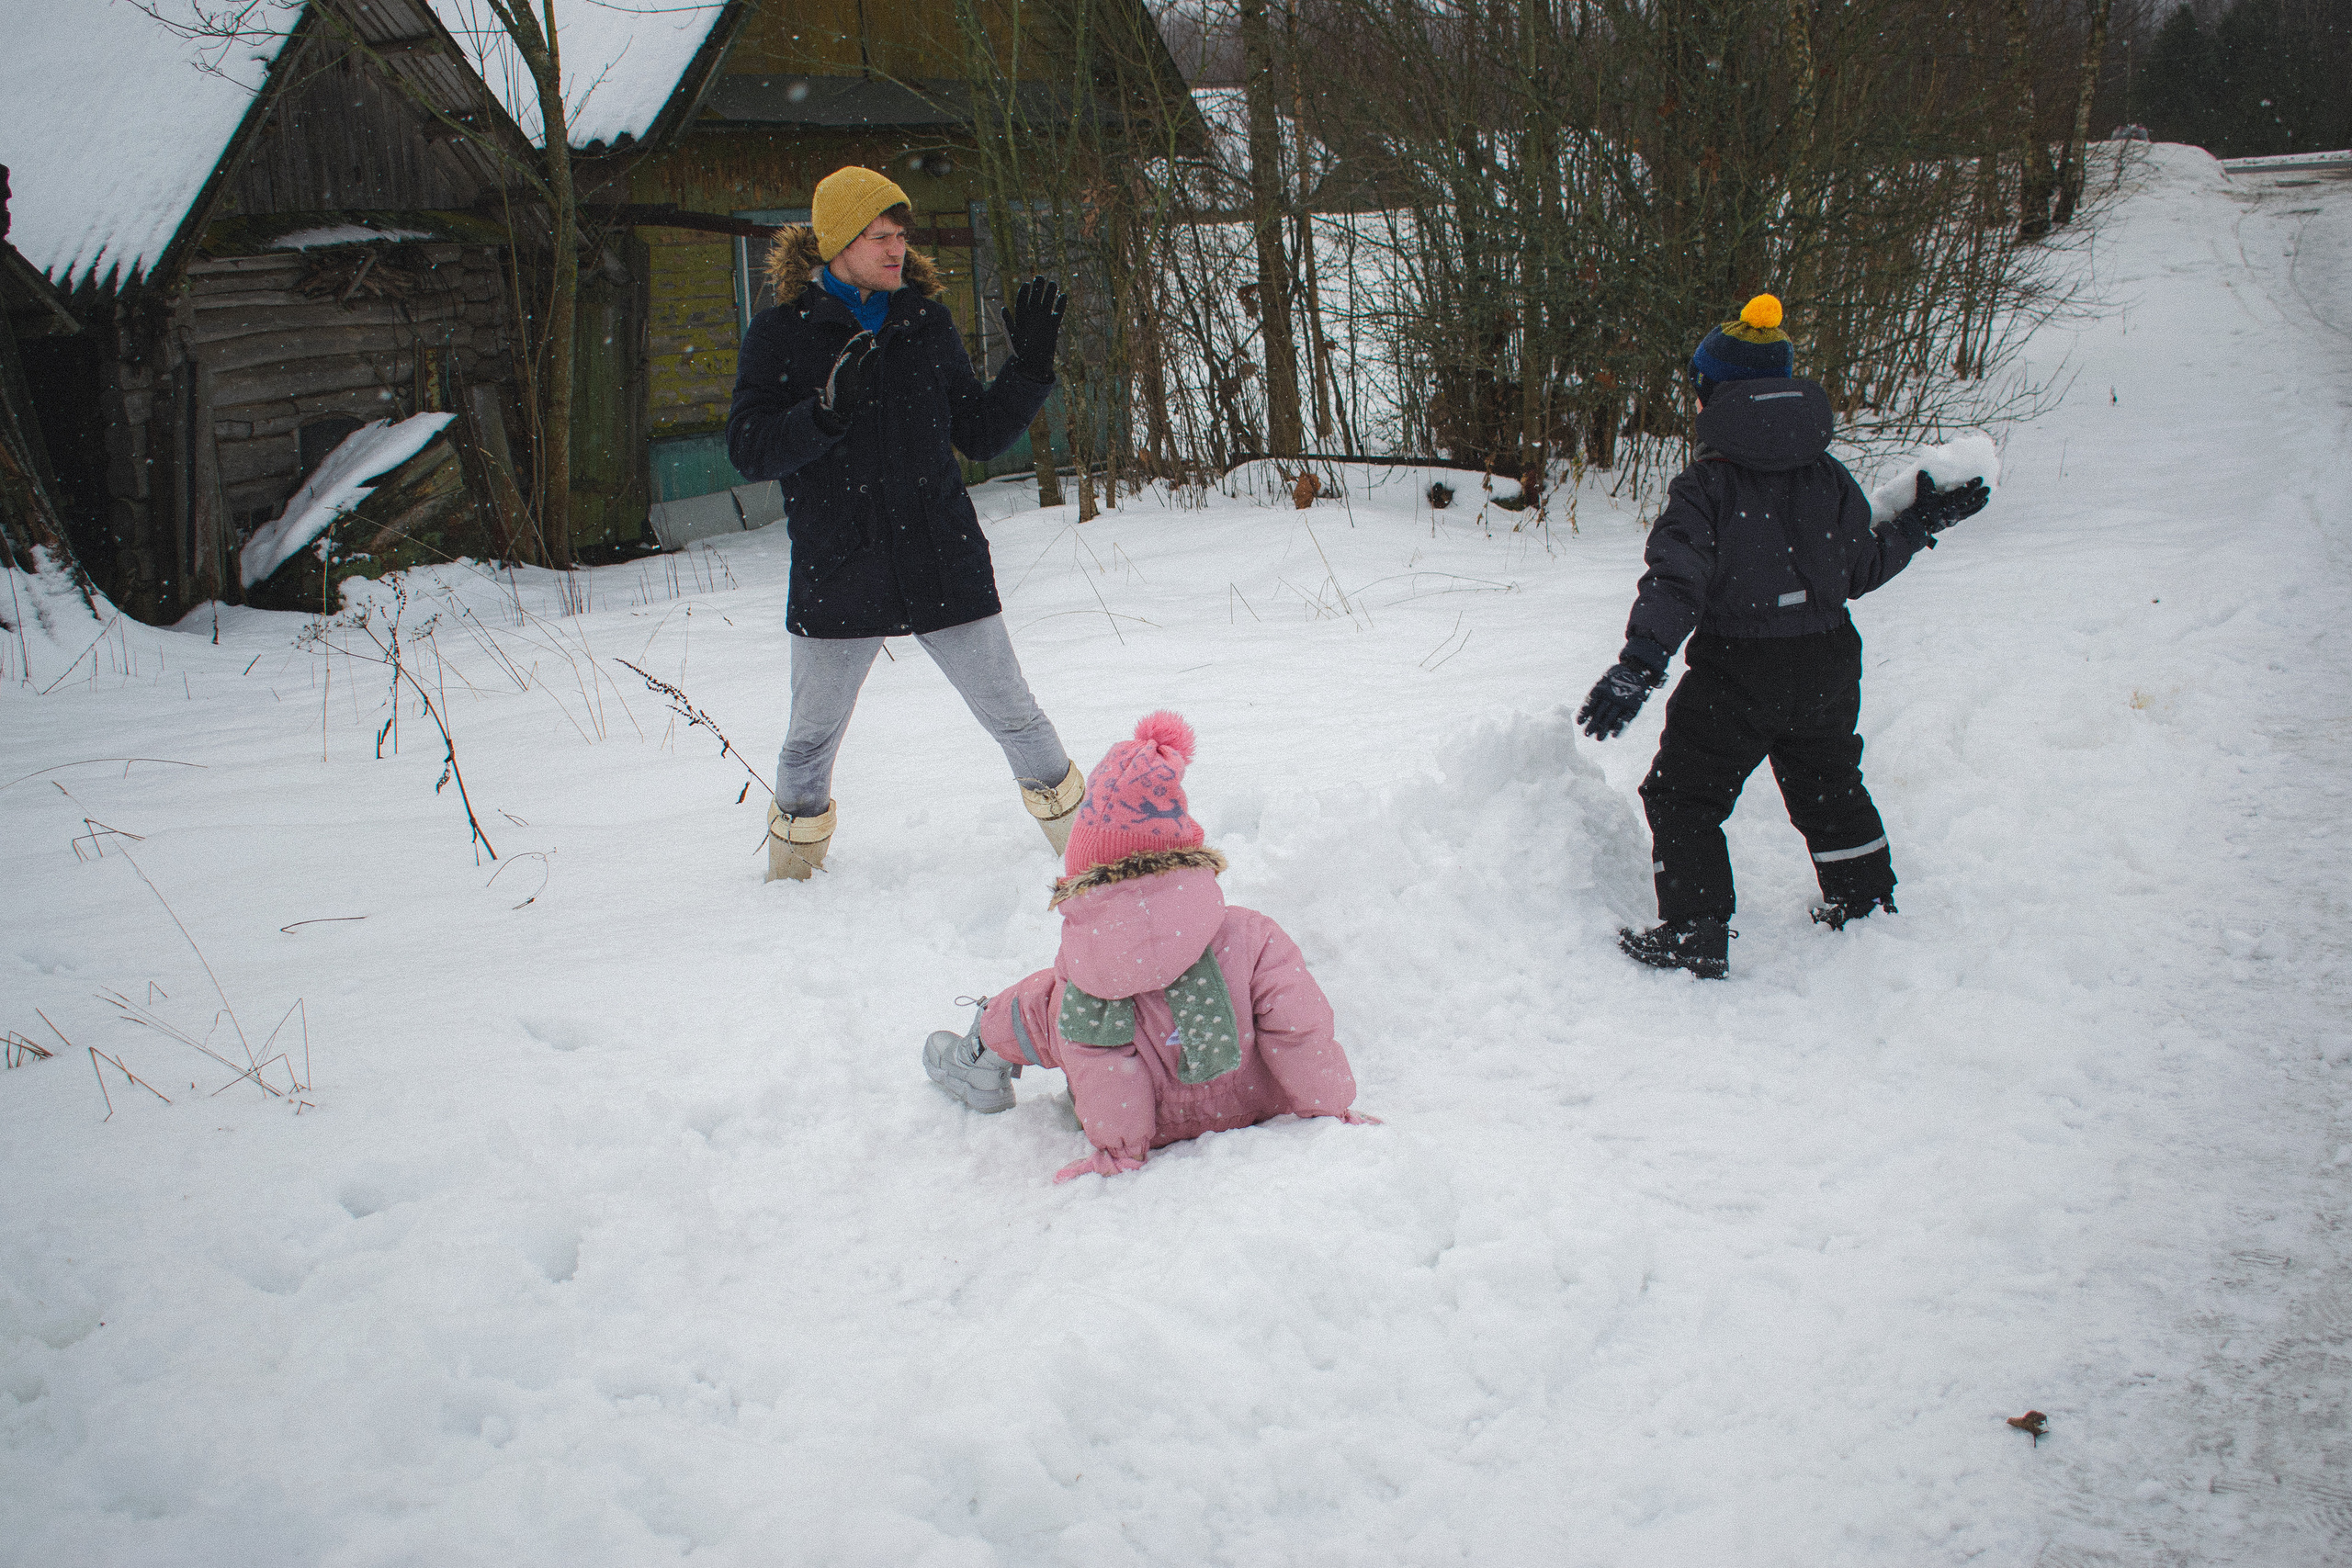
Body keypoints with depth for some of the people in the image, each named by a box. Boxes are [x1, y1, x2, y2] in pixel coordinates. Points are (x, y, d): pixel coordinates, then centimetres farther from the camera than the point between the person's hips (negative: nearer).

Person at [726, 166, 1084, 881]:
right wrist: (828, 410, -25)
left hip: (946, 566, 1)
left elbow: (981, 434, 12)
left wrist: (1031, 367, -1)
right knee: (812, 739, 12)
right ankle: (791, 866, 36)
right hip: (836, 576, -1)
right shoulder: (781, 333, -2)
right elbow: (749, 450, -10)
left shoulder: (926, 320, 7)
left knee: (1015, 717, 6)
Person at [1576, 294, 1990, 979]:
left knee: (1684, 796, 6)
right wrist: (1922, 524, 22)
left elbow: (1675, 580, -24)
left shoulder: (1706, 485, -13)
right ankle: (1867, 904, 40)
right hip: (1826, 668, 6)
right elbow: (1863, 569, 7)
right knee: (1830, 787, 26)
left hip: (1735, 677, -6)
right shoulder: (1829, 477, 2)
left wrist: (1638, 665, -30)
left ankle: (1695, 936, 3)